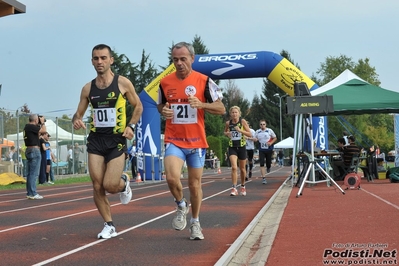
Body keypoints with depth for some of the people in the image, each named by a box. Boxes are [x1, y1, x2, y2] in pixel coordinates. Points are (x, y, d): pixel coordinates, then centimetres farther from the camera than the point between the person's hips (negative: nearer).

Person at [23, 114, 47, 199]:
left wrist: (40, 125, 17)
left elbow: (37, 134, 24)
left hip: (29, 150, 10)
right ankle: (32, 194, -10)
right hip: (34, 150, -10)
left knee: (30, 173, 12)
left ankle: (29, 193, 15)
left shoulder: (28, 127, 15)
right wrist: (42, 122, -1)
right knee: (34, 173, -9)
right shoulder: (31, 126, -14)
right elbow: (44, 130, -18)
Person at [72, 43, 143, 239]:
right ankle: (109, 226, 12)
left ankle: (124, 183, 26)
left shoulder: (122, 83, -3)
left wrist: (131, 125, -8)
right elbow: (78, 114, 14)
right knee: (97, 186, -2)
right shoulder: (88, 88, 7)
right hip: (95, 140, 3)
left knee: (110, 185, -11)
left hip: (116, 140, -3)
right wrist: (76, 120, -10)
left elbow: (138, 106, 7)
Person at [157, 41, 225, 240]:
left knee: (194, 184, 8)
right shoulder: (165, 82, 1)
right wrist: (163, 111, -6)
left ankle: (195, 223, 27)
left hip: (196, 141, 0)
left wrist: (201, 104, -21)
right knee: (172, 178, -20)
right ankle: (181, 206, 10)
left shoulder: (204, 81, -6)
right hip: (174, 140, 1)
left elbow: (221, 109, -4)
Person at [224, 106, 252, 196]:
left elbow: (250, 134, -8)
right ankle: (234, 188, -16)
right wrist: (227, 133, -7)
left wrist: (240, 130, -22)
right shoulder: (228, 123, -2)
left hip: (242, 146, 0)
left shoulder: (243, 121, -7)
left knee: (242, 169, 12)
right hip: (232, 147, 0)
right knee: (234, 167, -18)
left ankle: (243, 186, 32)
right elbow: (225, 132, 17)